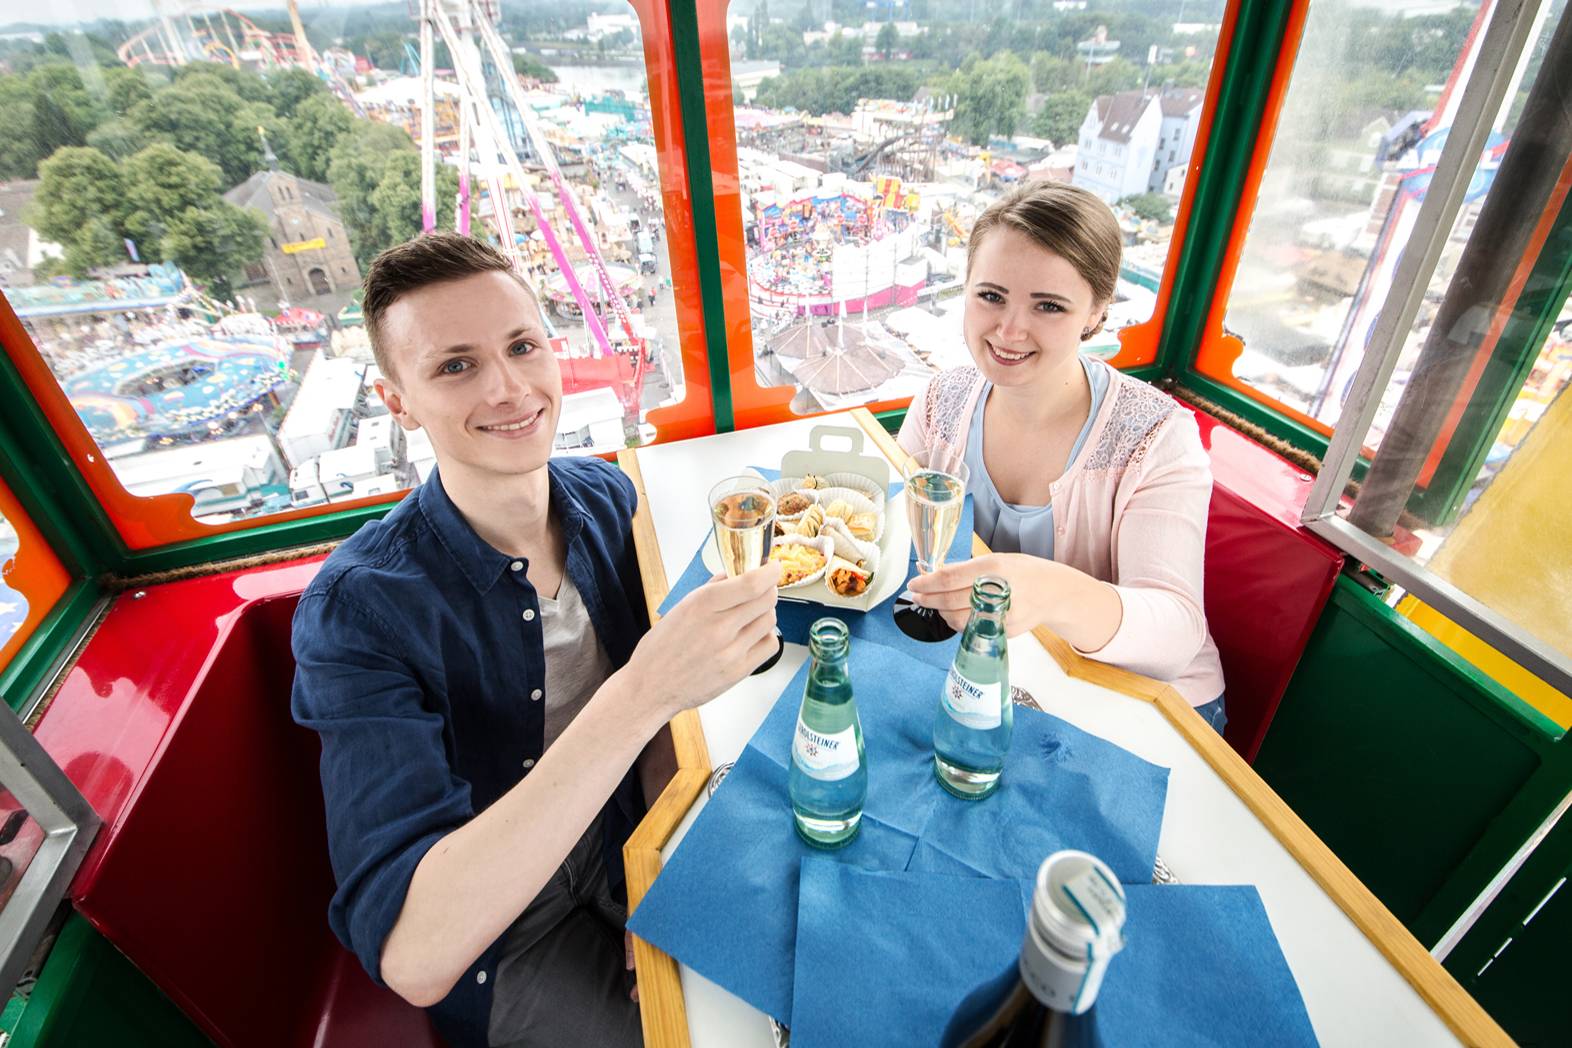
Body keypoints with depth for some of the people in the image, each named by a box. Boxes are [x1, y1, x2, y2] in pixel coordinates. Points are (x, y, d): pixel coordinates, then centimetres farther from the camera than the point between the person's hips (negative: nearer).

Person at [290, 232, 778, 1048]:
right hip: (502, 934, -3)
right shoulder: (357, 610, -27)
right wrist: (640, 696, -46)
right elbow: (412, 958, -35)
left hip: (630, 847, 4)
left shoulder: (608, 497, -11)